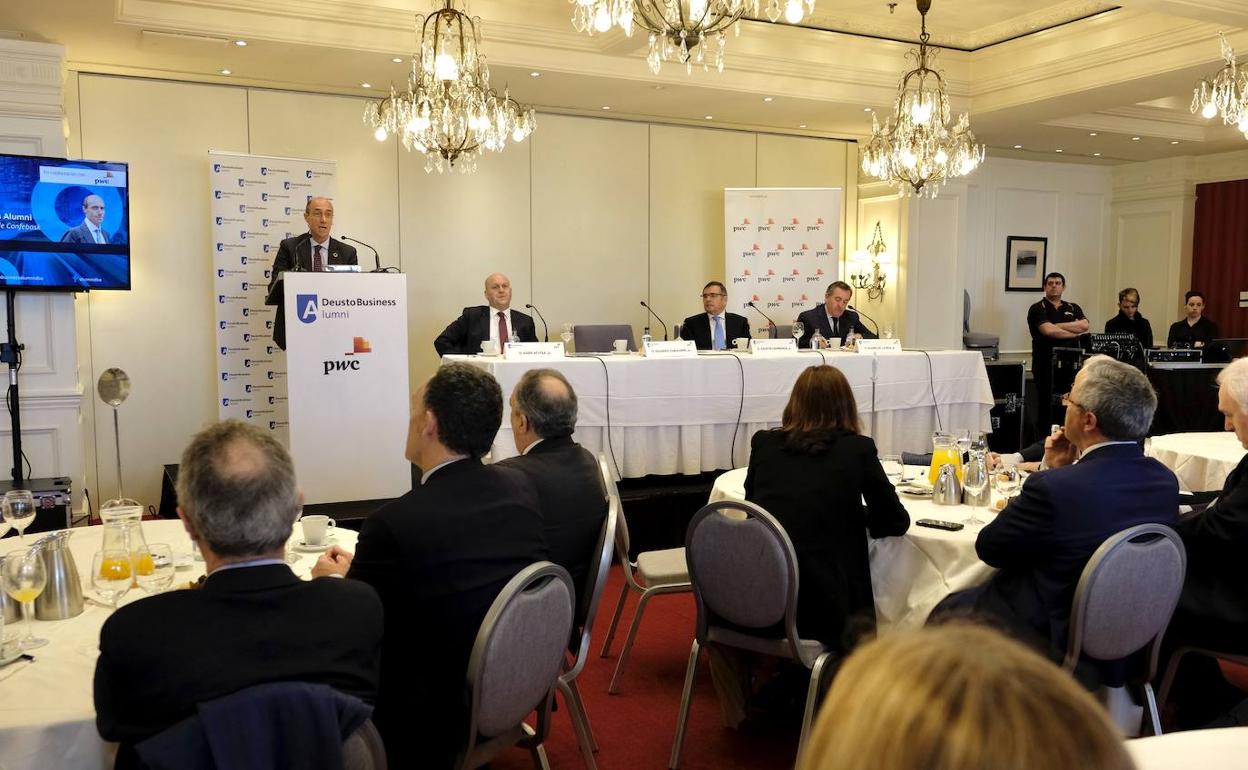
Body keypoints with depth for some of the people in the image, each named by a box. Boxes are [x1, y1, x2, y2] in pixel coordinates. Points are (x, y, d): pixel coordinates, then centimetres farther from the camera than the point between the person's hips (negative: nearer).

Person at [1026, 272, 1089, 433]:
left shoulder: (1073, 308, 17)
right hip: (1046, 365, -4)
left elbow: (1084, 325, -2)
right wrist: (1074, 333, -2)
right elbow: (1048, 331, -14)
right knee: (1046, 406, -2)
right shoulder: (1037, 309, 2)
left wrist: (1056, 325, -7)